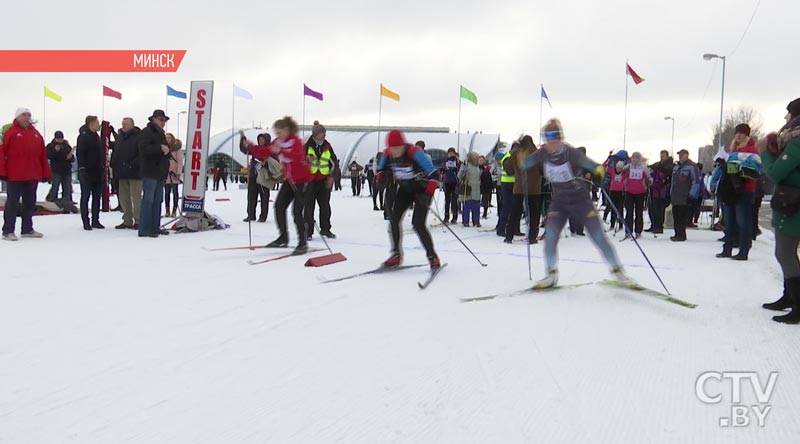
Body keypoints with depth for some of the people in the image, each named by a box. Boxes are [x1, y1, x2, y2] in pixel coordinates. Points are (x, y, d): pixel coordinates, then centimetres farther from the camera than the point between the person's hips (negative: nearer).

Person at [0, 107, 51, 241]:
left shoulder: (36, 134, 13)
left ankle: (27, 229, 24)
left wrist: (46, 173, 9)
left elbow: (43, 155, 12)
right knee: (12, 203, 0)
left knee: (30, 203, 13)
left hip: (32, 176, 6)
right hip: (14, 176, -6)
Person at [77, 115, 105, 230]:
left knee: (97, 196, 9)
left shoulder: (96, 136, 16)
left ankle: (95, 221, 16)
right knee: (85, 196, -2)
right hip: (86, 172, -8)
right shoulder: (83, 137, -9)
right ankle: (86, 222, 1)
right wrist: (82, 168, -24)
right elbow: (80, 153, -17)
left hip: (97, 172, 8)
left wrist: (102, 168, 19)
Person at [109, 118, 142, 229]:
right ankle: (127, 221, 16)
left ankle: (138, 221, 0)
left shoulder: (138, 137, -5)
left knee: (136, 197, -6)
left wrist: (133, 165, -21)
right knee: (123, 198, 9)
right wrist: (113, 165, 11)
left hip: (134, 173, -8)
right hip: (122, 173, 8)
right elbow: (115, 152, 23)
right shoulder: (119, 137, 18)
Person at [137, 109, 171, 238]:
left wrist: (167, 150, 4)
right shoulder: (146, 132, -7)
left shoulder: (160, 134, 22)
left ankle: (155, 227, 16)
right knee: (148, 200, -10)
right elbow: (144, 148, -22)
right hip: (150, 172, -9)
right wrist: (160, 148, -23)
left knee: (158, 200, 11)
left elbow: (165, 151, 25)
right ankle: (144, 229, -9)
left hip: (160, 172, 10)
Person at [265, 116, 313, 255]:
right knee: (279, 206, 6)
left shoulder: (296, 141, -19)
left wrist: (281, 151, -47)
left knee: (297, 211, -11)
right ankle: (283, 238, 18)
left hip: (302, 180, -8)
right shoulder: (278, 142, 3)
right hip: (289, 180, 8)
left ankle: (303, 243, -3)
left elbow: (299, 156, -39)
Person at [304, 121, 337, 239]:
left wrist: (331, 176, 5)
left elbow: (334, 161, 12)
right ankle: (308, 231, 5)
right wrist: (307, 160, -25)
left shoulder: (327, 146, 4)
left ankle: (325, 229, 20)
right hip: (309, 179, -3)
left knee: (325, 205, 8)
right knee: (309, 205, -3)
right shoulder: (306, 145, -8)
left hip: (324, 180, 3)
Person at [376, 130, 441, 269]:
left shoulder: (415, 153, -31)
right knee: (393, 219, -4)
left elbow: (434, 174, -31)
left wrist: (427, 194, -38)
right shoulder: (387, 154, -14)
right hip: (404, 188, 6)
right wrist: (380, 179, -10)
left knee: (418, 224, -16)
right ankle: (396, 255, 11)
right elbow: (381, 169, 10)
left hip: (422, 189, -6)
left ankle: (432, 256, 0)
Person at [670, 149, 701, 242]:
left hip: (685, 197, -8)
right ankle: (678, 234, 16)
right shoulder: (676, 167, 20)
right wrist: (671, 192, 24)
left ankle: (681, 235, -7)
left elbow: (696, 181, -10)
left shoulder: (691, 166, -6)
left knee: (682, 216, -10)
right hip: (675, 196, 8)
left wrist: (691, 194, -14)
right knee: (675, 215, 8)